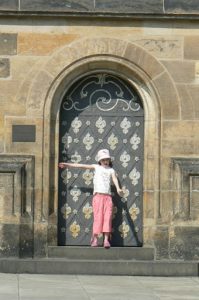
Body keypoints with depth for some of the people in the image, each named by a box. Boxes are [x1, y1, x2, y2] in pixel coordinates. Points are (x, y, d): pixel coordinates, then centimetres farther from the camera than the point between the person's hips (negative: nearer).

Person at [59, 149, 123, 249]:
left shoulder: (111, 170, 14)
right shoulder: (96, 167, 15)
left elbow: (115, 179, -3)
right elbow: (82, 166, 15)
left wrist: (118, 188, -24)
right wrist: (67, 164, 16)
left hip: (108, 196, 1)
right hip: (98, 195, -1)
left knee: (107, 218, -6)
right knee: (98, 217, -5)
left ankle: (106, 240, -7)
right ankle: (95, 239, 0)